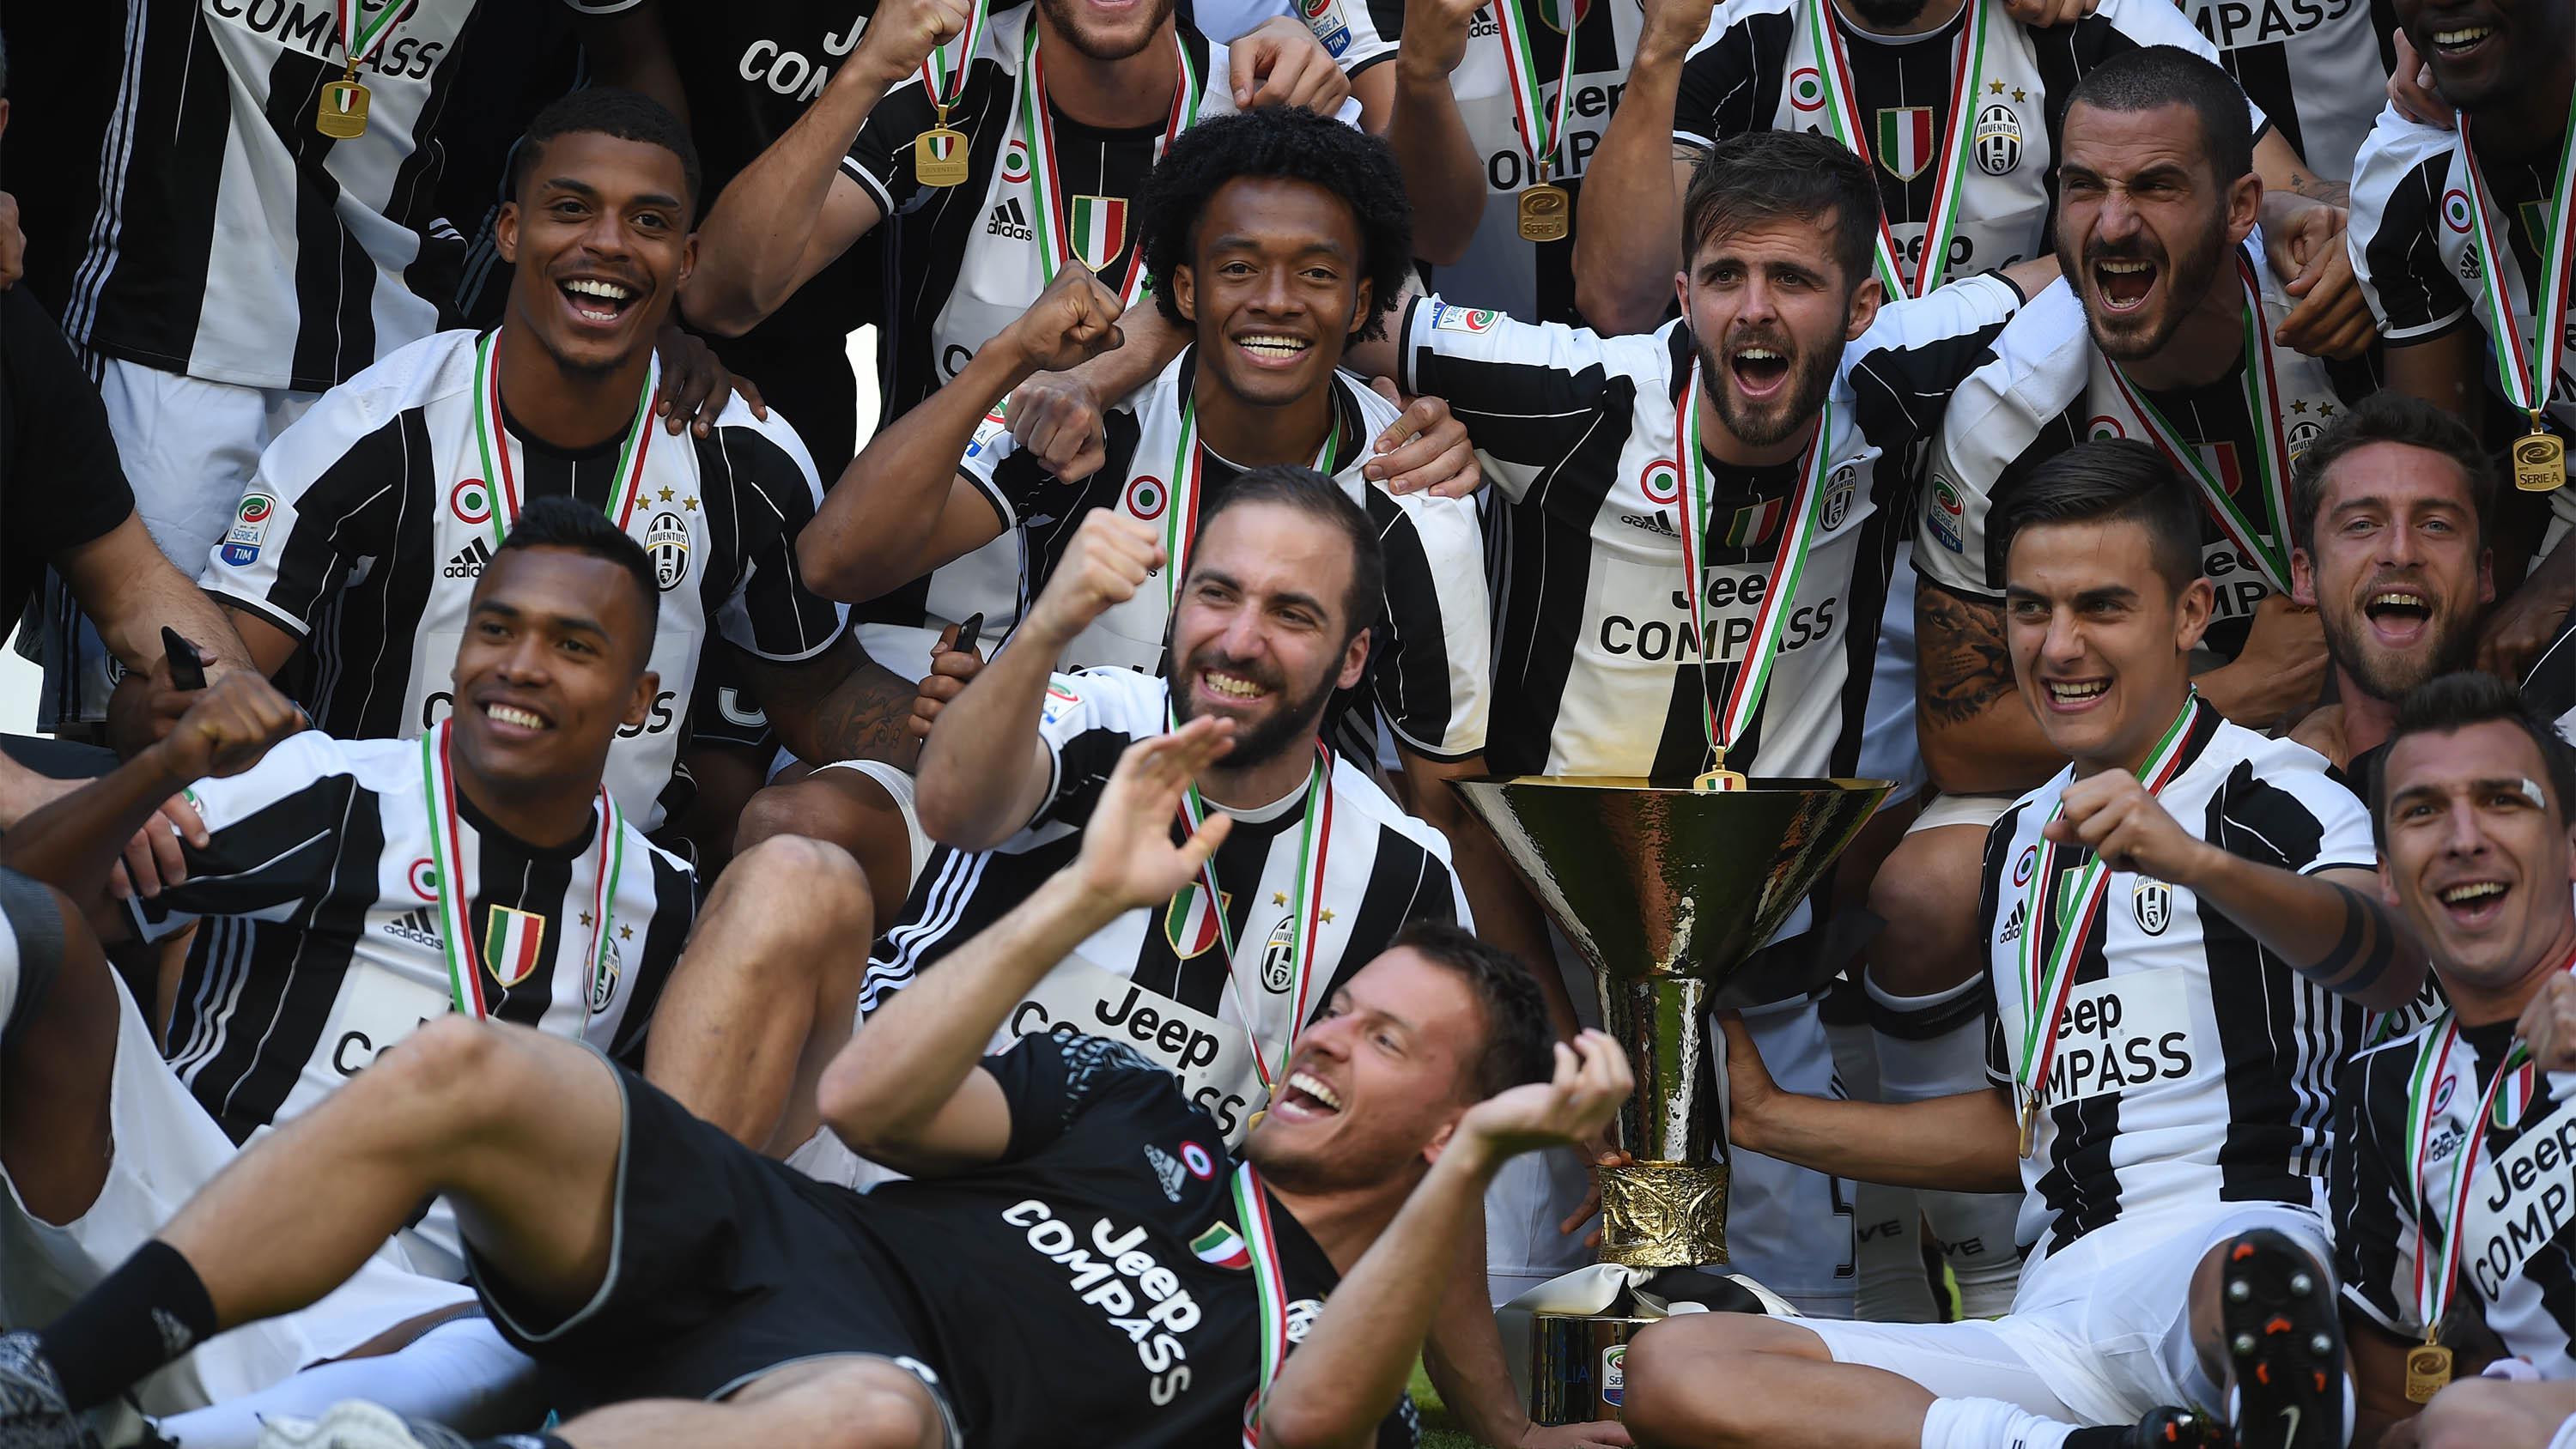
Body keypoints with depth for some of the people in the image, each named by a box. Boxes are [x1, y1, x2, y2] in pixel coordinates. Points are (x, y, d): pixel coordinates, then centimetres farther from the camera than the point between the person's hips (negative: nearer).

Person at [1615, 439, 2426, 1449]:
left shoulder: (2272, 792, 4)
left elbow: (2392, 966, -19)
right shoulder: (2022, 842, 28)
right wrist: (1767, 1118, 33)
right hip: (2058, 1314, 10)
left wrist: (2201, 865, -37)